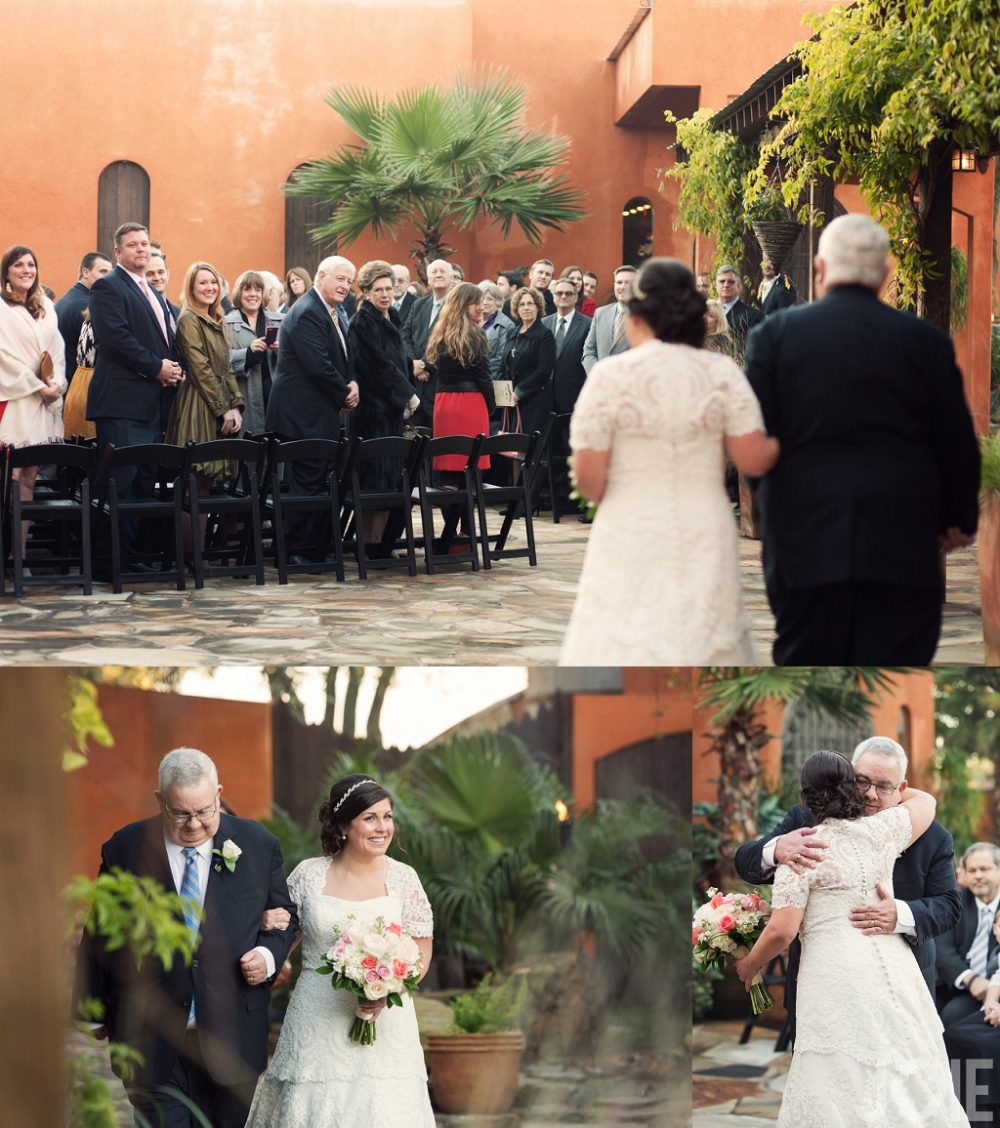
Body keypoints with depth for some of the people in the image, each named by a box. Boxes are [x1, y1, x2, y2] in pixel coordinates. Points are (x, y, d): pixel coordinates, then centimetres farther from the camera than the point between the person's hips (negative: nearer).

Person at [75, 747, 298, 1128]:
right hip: (151, 1038, -1)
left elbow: (285, 915, 13)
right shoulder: (124, 849, -1)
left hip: (231, 1037, 1)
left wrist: (269, 955, -8)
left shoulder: (259, 845, 2)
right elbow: (99, 936, 6)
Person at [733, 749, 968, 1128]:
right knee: (905, 1079, 9)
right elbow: (925, 801, 29)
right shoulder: (880, 830, 7)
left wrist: (749, 965, 11)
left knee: (842, 1090, -3)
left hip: (836, 976, -5)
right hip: (894, 966, 5)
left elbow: (782, 930, -7)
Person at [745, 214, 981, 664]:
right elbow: (957, 445, 5)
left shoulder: (776, 334, -1)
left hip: (804, 541, 0)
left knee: (805, 663, 9)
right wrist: (960, 518, 20)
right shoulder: (925, 340, 1)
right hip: (902, 544, 0)